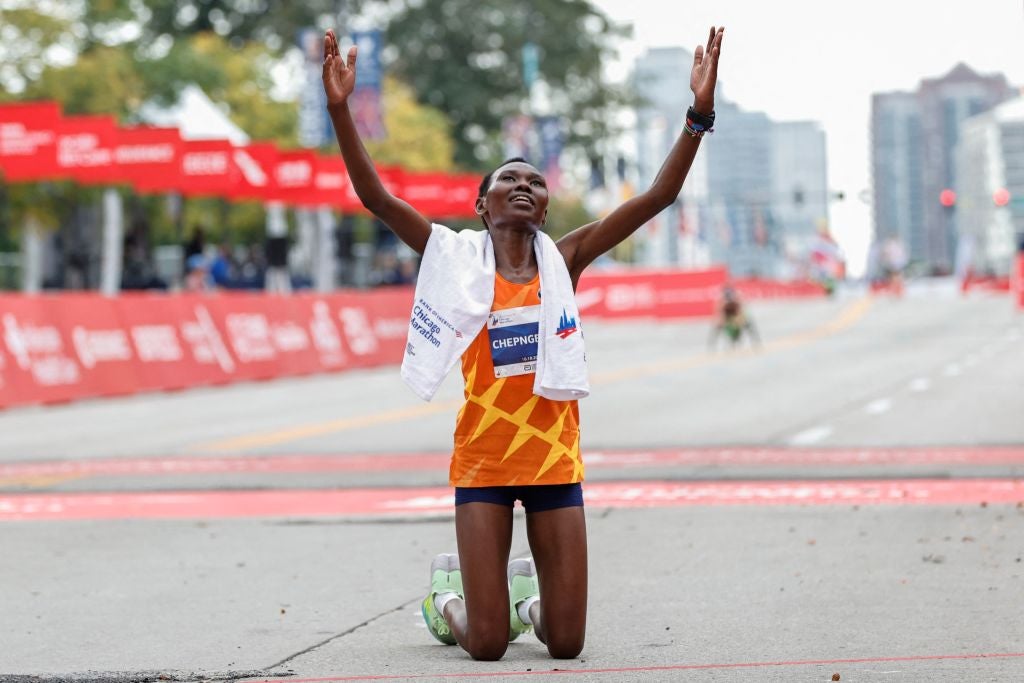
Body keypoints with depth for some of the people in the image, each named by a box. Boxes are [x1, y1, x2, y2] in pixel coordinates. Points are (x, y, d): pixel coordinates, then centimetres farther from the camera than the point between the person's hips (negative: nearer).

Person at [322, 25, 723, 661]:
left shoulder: (564, 261, 3)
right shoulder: (460, 261, -1)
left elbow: (659, 195, -2)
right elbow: (376, 196, -10)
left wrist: (699, 112, -11)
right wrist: (341, 109, -19)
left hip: (555, 459, 2)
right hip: (483, 460, -2)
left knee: (566, 644, 1)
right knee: (486, 644, -4)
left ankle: (528, 597, 35)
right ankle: (451, 592, 30)